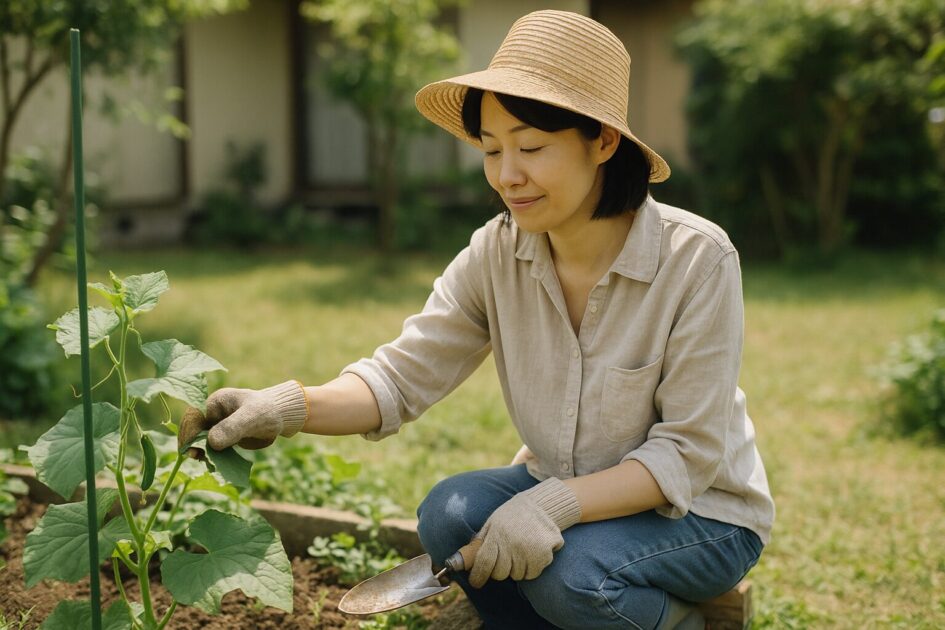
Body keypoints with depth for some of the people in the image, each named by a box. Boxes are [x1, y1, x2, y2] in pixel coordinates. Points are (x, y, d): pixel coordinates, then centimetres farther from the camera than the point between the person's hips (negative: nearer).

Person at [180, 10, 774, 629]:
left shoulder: (697, 259, -24)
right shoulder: (497, 254, -10)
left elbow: (687, 452, -22)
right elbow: (404, 374, -13)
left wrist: (558, 504, -35)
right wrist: (287, 408, -32)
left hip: (700, 507, -4)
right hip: (563, 490, 4)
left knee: (571, 572, -31)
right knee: (451, 513, -23)